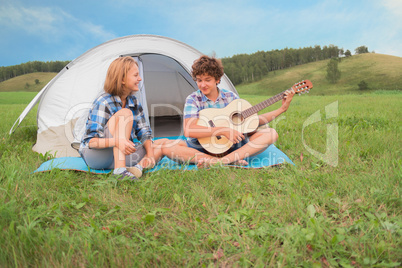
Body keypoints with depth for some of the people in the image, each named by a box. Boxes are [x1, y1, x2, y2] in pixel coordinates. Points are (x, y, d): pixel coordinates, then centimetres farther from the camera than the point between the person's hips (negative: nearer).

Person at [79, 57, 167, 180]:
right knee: (125, 113, -29)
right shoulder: (103, 102, -18)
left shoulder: (134, 102, 4)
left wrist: (150, 154, -14)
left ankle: (138, 167, -29)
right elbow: (91, 141, -23)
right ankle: (119, 169, -38)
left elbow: (143, 131, 4)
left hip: (121, 154, 7)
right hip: (95, 156, -7)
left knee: (163, 143, -3)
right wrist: (116, 141, -42)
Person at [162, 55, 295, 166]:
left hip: (233, 147, 3)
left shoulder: (231, 97, 4)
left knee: (271, 133, -14)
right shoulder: (193, 100, -7)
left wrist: (282, 109, 2)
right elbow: (188, 130, -22)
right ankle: (225, 161, -35)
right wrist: (223, 130, -27)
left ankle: (225, 160, -35)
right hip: (203, 149, -2)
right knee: (166, 146, -28)